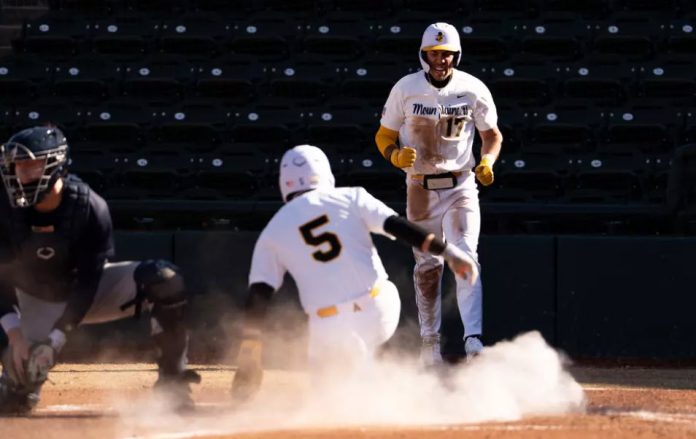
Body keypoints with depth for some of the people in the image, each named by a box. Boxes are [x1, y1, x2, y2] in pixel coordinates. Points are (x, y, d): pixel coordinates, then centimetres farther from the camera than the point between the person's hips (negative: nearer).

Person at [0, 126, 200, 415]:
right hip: (37, 302, 1)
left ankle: (172, 378, -16)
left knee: (165, 279, -26)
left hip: (90, 292, -1)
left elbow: (88, 281, -25)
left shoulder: (90, 207, -26)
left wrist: (56, 340, -30)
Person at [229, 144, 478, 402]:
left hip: (331, 329, -2)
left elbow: (258, 297, 2)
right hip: (381, 311, 2)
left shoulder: (271, 235, 9)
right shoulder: (349, 198, 8)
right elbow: (400, 227, -2)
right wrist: (449, 252, 1)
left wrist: (248, 360, 1)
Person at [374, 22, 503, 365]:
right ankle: (429, 341, 22)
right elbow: (384, 136, 2)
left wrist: (487, 161, -15)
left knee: (465, 256, -17)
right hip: (420, 189, 1)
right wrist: (396, 156, -20)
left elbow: (492, 134, 5)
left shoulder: (473, 90, -5)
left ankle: (473, 338, -25)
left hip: (460, 186, -1)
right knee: (427, 266, 9)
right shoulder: (406, 89, -5)